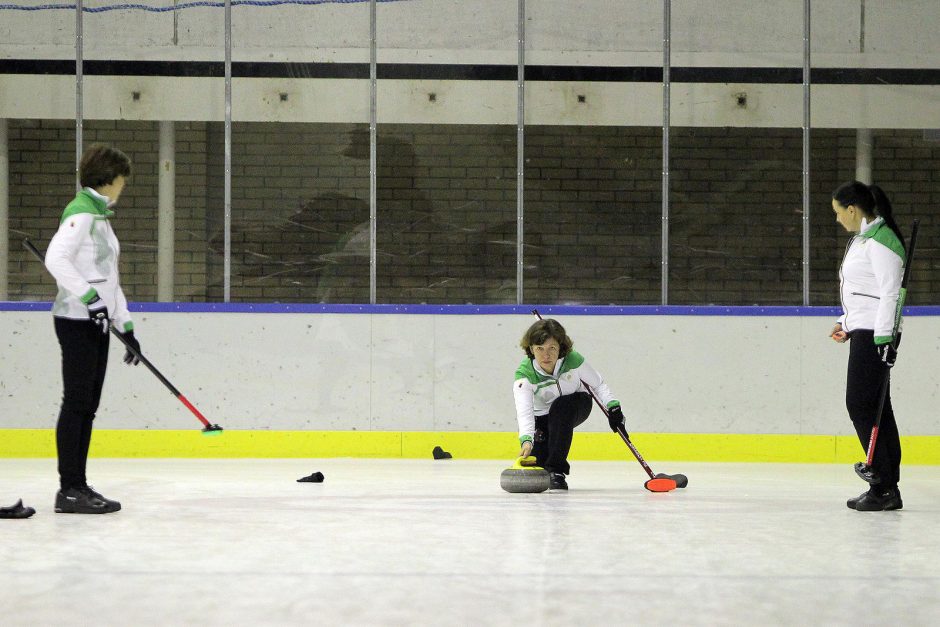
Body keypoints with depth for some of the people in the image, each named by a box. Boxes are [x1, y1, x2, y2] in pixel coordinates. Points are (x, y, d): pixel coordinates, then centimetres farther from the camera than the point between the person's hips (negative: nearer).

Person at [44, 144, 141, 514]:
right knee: (77, 402, -8)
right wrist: (89, 295, -28)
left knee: (88, 406, 9)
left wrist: (126, 326, 20)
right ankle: (69, 490, -6)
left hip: (96, 323, 10)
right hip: (77, 321, -10)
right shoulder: (81, 212, -11)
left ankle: (78, 487, 13)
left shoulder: (100, 216, 19)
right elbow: (56, 258, -25)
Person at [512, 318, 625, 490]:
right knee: (534, 463, -16)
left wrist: (613, 407, -20)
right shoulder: (524, 374, -31)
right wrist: (526, 440, -60)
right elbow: (524, 411, -44)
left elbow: (598, 384, -9)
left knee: (561, 406, -36)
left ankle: (557, 470, -30)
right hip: (542, 416, 0)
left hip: (577, 406, 0)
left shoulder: (574, 361, -27)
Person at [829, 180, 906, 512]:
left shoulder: (881, 240, -15)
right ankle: (889, 490, 9)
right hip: (864, 332, 10)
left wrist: (884, 339, -23)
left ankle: (883, 487, -7)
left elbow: (889, 292, -20)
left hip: (875, 335, -10)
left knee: (861, 405, -9)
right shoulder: (862, 239, 18)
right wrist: (847, 323, 21)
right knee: (876, 409, 8)